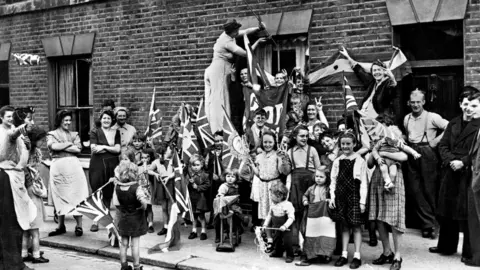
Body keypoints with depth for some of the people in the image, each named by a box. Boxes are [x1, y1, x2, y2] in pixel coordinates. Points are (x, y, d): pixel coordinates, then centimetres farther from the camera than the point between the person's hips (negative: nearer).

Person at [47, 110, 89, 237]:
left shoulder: (74, 134, 15)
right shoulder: (51, 134, 10)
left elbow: (78, 149, -1)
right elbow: (53, 146, -11)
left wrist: (61, 147, -6)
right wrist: (69, 144, -3)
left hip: (73, 166, 1)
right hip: (58, 167, -1)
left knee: (76, 194, -3)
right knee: (60, 195, 4)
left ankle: (79, 226, 1)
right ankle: (61, 226, 14)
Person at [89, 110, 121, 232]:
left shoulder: (116, 132, 11)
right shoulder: (95, 132, 5)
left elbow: (117, 150, 1)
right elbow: (93, 149, -7)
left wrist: (103, 147, -9)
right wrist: (111, 148, -10)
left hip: (112, 165, 2)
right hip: (97, 165, -2)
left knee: (108, 193, 4)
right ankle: (95, 221, 1)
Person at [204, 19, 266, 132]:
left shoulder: (226, 35, 10)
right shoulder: (227, 42, -15)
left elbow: (245, 32, 19)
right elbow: (245, 53, -14)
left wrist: (259, 28, 9)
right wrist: (257, 42, -4)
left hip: (213, 71, 9)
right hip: (219, 71, -9)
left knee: (213, 100, 4)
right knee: (219, 100, -11)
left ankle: (212, 128, 4)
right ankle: (218, 130, -14)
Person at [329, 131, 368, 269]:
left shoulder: (360, 161, -2)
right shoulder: (337, 161, 7)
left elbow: (363, 183, -4)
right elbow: (333, 181, 9)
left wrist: (362, 201, -8)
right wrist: (332, 197, 1)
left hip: (354, 195, -3)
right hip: (341, 196, 3)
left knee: (356, 226, 0)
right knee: (344, 226, 9)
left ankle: (357, 256, 6)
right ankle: (344, 254, 15)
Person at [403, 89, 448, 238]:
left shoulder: (432, 117, -6)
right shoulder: (406, 118, 11)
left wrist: (436, 140, -11)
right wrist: (407, 145, 10)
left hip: (427, 153, -5)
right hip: (412, 154, 5)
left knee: (429, 189, -3)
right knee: (415, 190, 3)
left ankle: (429, 224, 7)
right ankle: (428, 223, 9)